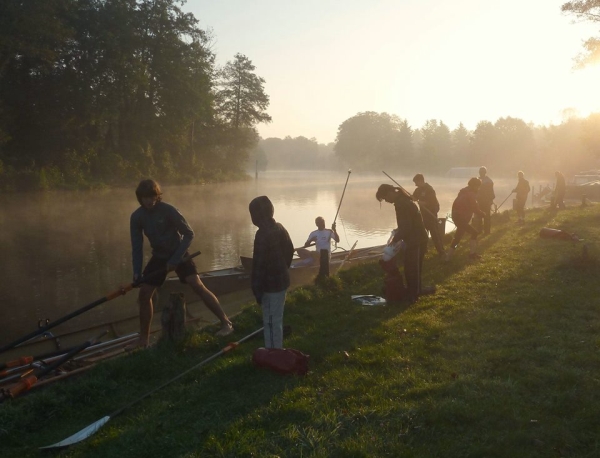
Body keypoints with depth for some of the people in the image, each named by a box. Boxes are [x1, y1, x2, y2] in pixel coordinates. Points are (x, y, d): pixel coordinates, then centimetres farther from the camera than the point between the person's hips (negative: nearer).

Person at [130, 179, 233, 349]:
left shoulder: (168, 210, -21)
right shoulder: (136, 217, -8)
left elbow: (189, 234, -18)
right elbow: (137, 246, -2)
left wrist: (175, 259, -22)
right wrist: (137, 272, -12)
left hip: (178, 253, -5)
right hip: (159, 256, 5)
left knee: (197, 285, -22)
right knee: (144, 294, 1)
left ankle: (225, 322, -15)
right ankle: (144, 339, 16)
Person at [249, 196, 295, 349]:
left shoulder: (263, 234, -24)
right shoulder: (280, 228, 5)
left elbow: (259, 263, -23)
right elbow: (290, 250, 17)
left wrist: (257, 289, -17)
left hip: (271, 285, -9)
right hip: (282, 280, 9)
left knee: (271, 322, 0)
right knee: (276, 319, 24)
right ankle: (277, 351, 40)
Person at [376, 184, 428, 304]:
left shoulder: (401, 204, -23)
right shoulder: (403, 199, 10)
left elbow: (406, 227, -25)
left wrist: (395, 239, -13)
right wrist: (398, 233, 16)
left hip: (415, 240, -10)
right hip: (418, 237, 10)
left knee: (410, 269, 0)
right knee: (414, 268, 21)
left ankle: (412, 296, 9)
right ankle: (414, 292, 33)